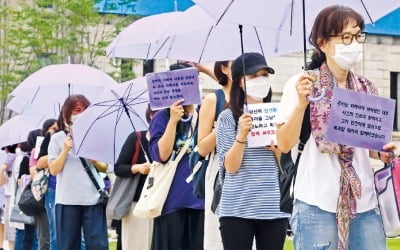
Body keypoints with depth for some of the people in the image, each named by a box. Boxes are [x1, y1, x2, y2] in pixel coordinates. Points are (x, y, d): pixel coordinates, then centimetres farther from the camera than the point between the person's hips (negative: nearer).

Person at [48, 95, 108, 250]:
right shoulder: (58, 138, 6)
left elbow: (104, 167, 13)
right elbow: (53, 170, 1)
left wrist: (93, 160, -7)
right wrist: (65, 150, -10)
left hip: (93, 197, 1)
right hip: (67, 200, -1)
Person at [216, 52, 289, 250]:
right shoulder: (228, 117, 1)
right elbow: (230, 167, -5)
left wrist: (277, 148, -8)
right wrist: (242, 134, -18)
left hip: (274, 208, 3)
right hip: (237, 209, -3)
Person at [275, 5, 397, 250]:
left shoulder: (367, 90, 10)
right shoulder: (301, 84, -2)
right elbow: (285, 144, -7)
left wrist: (382, 153, -1)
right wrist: (301, 103, -20)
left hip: (364, 202, 4)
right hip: (317, 203, -4)